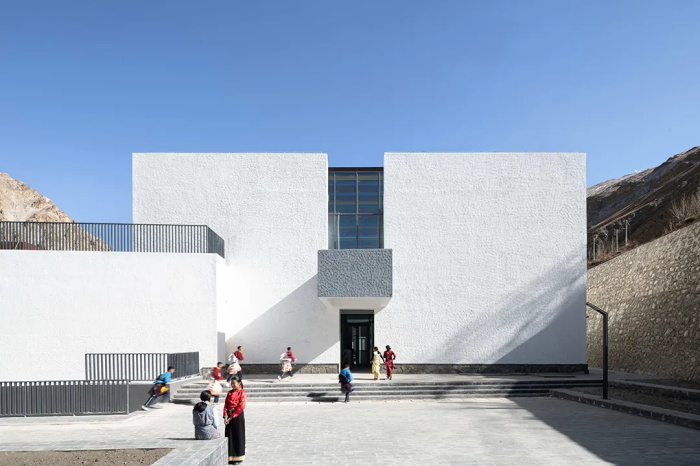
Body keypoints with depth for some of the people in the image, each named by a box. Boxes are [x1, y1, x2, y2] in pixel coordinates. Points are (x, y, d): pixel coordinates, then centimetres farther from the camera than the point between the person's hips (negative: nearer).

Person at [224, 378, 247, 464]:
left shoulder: (242, 393, -7)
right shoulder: (230, 393, 11)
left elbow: (241, 406, -14)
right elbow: (226, 405, 6)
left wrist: (232, 417, -15)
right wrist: (225, 416, -8)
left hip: (238, 416, -5)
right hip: (229, 417, 5)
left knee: (238, 437, 0)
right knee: (229, 436, 7)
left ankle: (238, 458, 9)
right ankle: (230, 457, 15)